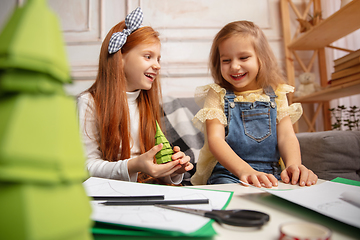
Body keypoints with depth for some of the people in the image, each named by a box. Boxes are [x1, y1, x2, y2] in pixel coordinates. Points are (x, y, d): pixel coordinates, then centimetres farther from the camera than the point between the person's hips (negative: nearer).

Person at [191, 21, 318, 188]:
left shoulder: (276, 94, 11)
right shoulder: (217, 94, 1)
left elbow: (286, 136, 2)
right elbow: (215, 138, -12)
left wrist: (293, 165, -21)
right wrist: (245, 170, -30)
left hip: (271, 173, 3)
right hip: (228, 173, -3)